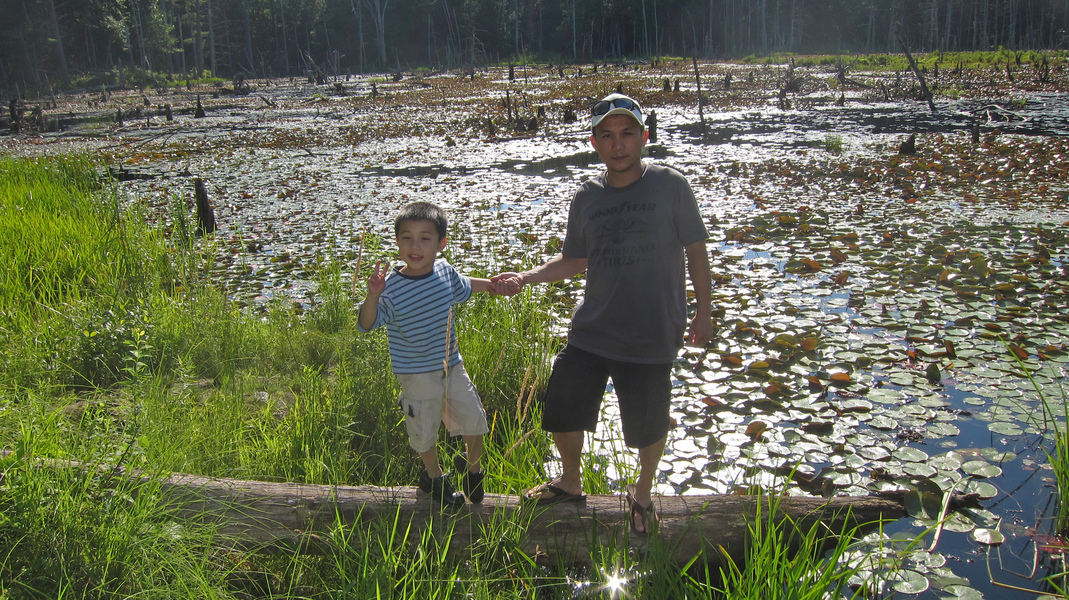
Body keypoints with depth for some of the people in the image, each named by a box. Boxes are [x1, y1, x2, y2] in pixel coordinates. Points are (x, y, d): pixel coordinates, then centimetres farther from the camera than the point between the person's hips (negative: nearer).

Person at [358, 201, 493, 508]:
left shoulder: (445, 271, -5)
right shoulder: (392, 287, -22)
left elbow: (464, 287, 17)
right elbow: (366, 324, -27)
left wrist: (495, 284, 29)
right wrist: (373, 295, -44)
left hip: (451, 364, 5)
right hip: (417, 375, -4)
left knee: (474, 421, 12)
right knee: (425, 431, 12)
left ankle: (472, 465, 42)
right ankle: (433, 475, 41)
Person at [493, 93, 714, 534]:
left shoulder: (670, 186, -8)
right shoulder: (586, 198, 3)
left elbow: (696, 251, -1)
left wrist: (703, 312, 0)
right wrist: (526, 277, 2)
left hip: (652, 336, -3)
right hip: (590, 332, 4)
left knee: (648, 425, 11)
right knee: (560, 410, 10)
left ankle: (643, 492, 42)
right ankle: (571, 482, 40)